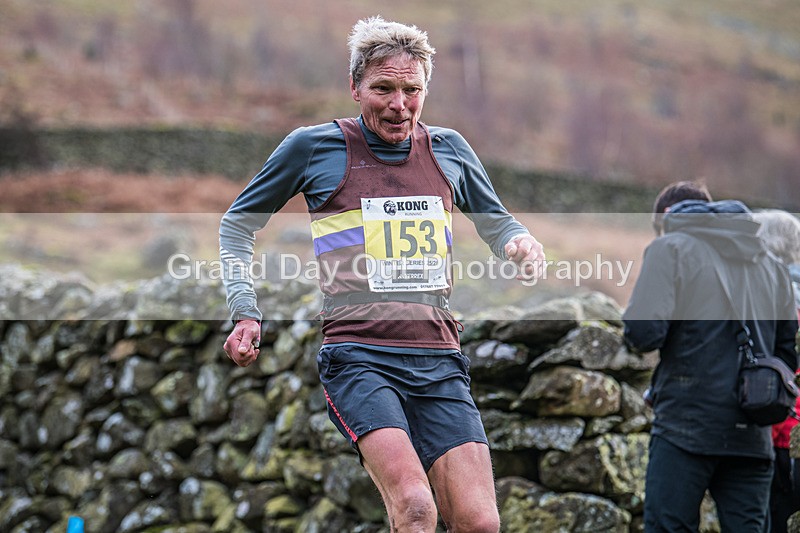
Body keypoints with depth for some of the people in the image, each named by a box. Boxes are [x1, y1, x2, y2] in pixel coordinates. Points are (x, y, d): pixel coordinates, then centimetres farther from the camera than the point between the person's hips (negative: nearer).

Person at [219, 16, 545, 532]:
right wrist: (246, 312, 1)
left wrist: (519, 241, 4)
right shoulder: (313, 146, 2)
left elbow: (496, 221, 28)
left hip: (439, 359, 4)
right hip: (358, 355, -4)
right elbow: (238, 224, 14)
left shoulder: (449, 150, 12)